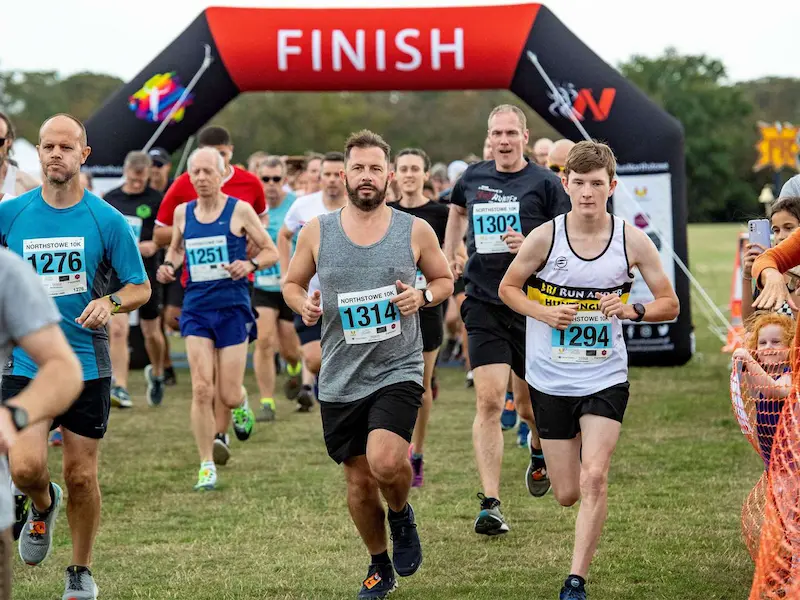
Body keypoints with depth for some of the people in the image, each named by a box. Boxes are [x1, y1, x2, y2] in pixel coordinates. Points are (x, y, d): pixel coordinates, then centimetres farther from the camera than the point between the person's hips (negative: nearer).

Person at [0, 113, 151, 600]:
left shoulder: (107, 220, -3)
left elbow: (141, 287, 1)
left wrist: (110, 303, -19)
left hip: (87, 365, 0)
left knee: (81, 476, 5)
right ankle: (43, 506, 22)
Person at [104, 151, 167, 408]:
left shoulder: (157, 200, -3)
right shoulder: (110, 199, 6)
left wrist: (154, 245, -18)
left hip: (147, 273, -1)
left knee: (151, 332, 10)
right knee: (118, 330, -12)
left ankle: (156, 374, 38)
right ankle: (120, 388, -12)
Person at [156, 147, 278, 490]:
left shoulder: (240, 210, -4)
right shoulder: (182, 213, 6)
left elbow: (271, 252, 1)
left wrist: (250, 264, -19)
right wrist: (169, 265, 3)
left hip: (233, 307, -2)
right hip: (196, 307, 2)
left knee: (228, 397, -2)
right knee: (201, 389, -11)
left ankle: (240, 403, 37)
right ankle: (206, 466, -2)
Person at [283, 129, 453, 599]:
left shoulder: (415, 231, -2)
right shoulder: (317, 232, 1)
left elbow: (445, 280, 12)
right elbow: (292, 283, 13)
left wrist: (423, 297, -10)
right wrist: (304, 304, -10)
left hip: (398, 371, -2)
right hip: (341, 380, 2)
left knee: (385, 461, -25)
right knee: (359, 482, 10)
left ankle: (402, 515, 9)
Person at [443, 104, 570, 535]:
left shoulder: (544, 184, -4)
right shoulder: (472, 178, 6)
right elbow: (458, 209, 30)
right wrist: (448, 255, 26)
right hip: (483, 304, 1)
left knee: (530, 406, 10)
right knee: (489, 401, -12)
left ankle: (539, 450, 47)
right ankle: (490, 505, -13)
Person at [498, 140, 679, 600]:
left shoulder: (632, 240, -7)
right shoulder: (545, 237, -9)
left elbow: (670, 304, 1)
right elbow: (508, 288, 5)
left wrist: (632, 310, -19)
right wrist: (545, 314, -14)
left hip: (605, 377, -1)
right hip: (551, 379, 1)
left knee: (594, 479, -18)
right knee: (567, 494, 8)